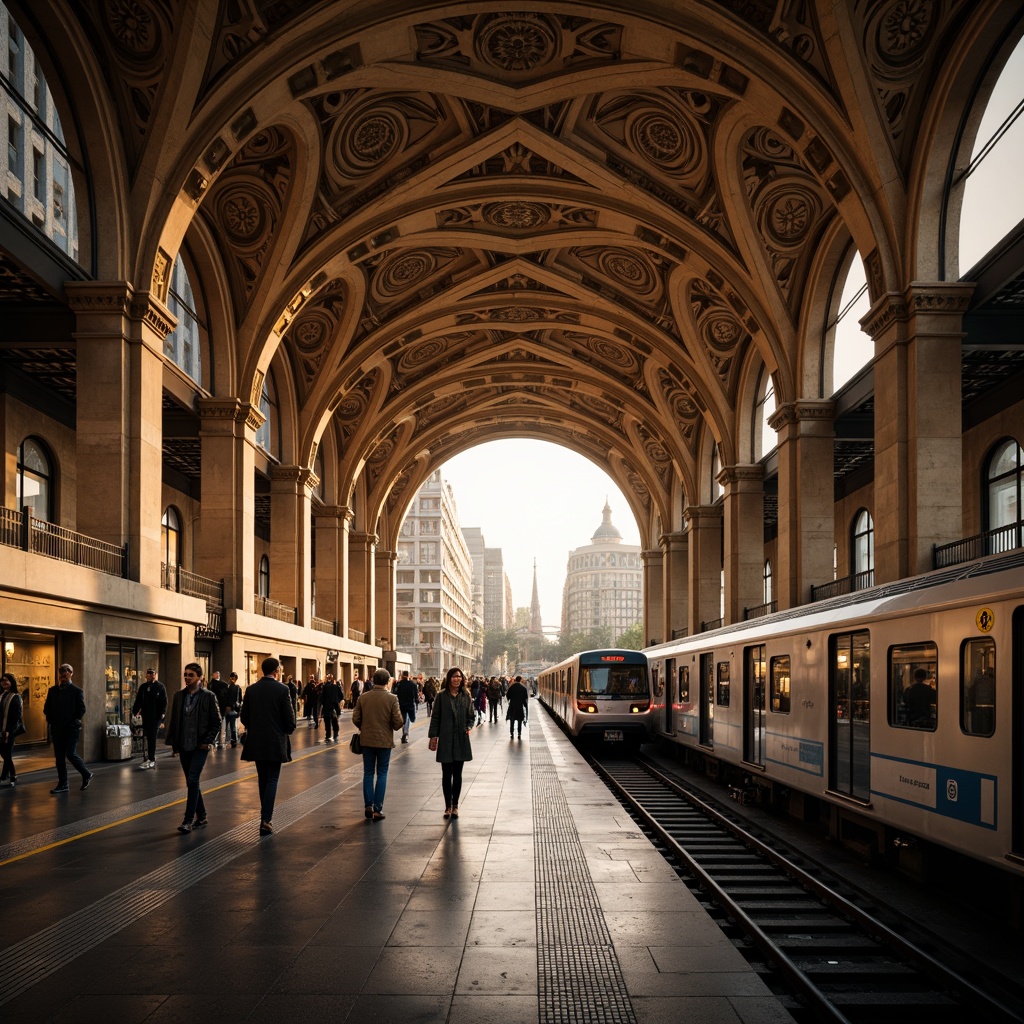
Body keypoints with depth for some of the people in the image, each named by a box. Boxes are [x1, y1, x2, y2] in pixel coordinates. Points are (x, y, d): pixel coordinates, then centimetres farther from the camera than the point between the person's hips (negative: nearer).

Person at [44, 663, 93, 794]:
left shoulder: (77, 691, -2)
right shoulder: (53, 690, 11)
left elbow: (82, 709, -6)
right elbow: (47, 708, 14)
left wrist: (75, 722, -13)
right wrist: (50, 720, 2)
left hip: (71, 729, -5)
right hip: (57, 728, 5)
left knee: (71, 754, -10)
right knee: (59, 756, 5)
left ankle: (86, 775, 11)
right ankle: (62, 784, 11)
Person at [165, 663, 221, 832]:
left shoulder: (208, 696, -5)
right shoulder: (179, 696, 8)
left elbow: (216, 723, -3)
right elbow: (173, 721, 12)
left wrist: (208, 742, -11)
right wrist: (173, 742, 6)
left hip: (200, 746, -5)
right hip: (184, 746, 5)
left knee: (192, 781, -12)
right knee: (192, 782, 10)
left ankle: (188, 821, -9)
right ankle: (201, 817, 22)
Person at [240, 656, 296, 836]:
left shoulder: (251, 690, 1)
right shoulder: (282, 689, -12)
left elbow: (244, 717, 5)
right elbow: (289, 718, -11)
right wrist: (289, 730, 9)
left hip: (256, 742, 4)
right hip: (275, 742, -4)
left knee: (263, 780, 16)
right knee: (272, 780, 0)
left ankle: (266, 816, 24)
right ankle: (266, 821, -9)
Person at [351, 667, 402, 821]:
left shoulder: (363, 697, -5)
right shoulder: (391, 698, -12)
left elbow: (356, 719, -1)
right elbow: (398, 722, -12)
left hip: (367, 740, 2)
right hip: (384, 740, -2)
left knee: (368, 773, 14)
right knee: (382, 774, 7)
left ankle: (368, 806, 13)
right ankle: (377, 809, 5)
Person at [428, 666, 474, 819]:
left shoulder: (466, 696, 4)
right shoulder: (441, 696, -3)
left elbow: (471, 716, 11)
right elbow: (435, 717, -1)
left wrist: (469, 727, -7)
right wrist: (433, 736, -5)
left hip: (461, 740, 2)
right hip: (445, 740, -2)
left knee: (457, 774, 8)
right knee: (446, 774, 4)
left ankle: (455, 806, 17)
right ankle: (448, 806, 13)